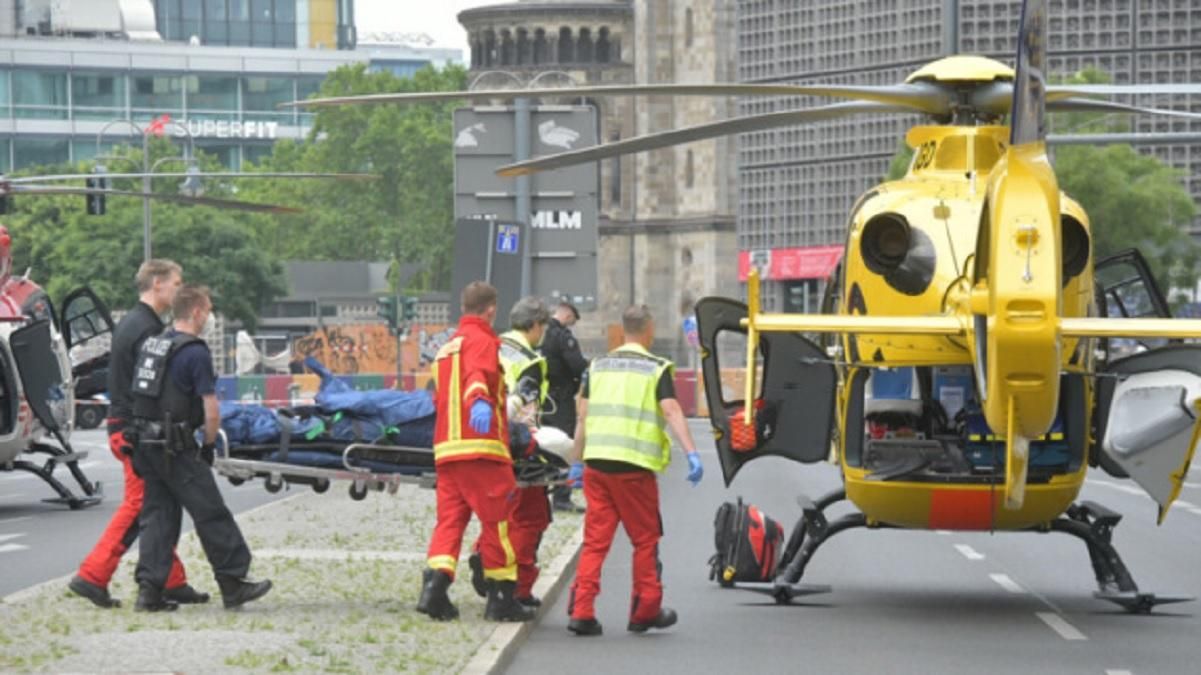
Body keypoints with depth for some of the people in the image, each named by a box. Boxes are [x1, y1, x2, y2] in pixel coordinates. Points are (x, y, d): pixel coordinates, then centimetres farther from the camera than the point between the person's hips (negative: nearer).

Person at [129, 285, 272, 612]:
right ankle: (233, 583, 7)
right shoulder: (195, 352, -12)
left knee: (157, 514, 10)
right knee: (211, 514, 1)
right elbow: (211, 413, -14)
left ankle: (150, 589, 4)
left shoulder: (151, 344, 12)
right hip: (175, 446, -8)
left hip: (146, 442, 8)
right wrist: (208, 445, 1)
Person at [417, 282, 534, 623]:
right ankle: (501, 597, 3)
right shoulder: (480, 340, -2)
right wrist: (480, 401, -43)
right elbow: (478, 375, -24)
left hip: (445, 448, 8)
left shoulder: (446, 348, 24)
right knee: (497, 519, 0)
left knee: (449, 517, 3)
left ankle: (435, 582, -17)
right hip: (481, 446, -8)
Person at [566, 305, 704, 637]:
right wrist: (692, 454, -17)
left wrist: (576, 460, 20)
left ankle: (581, 610, -6)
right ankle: (646, 610, 16)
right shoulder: (657, 369, 0)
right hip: (634, 466, -4)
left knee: (595, 540, 5)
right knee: (645, 539, 10)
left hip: (597, 462, 4)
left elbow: (583, 418, 13)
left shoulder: (598, 366, 13)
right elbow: (671, 412, -12)